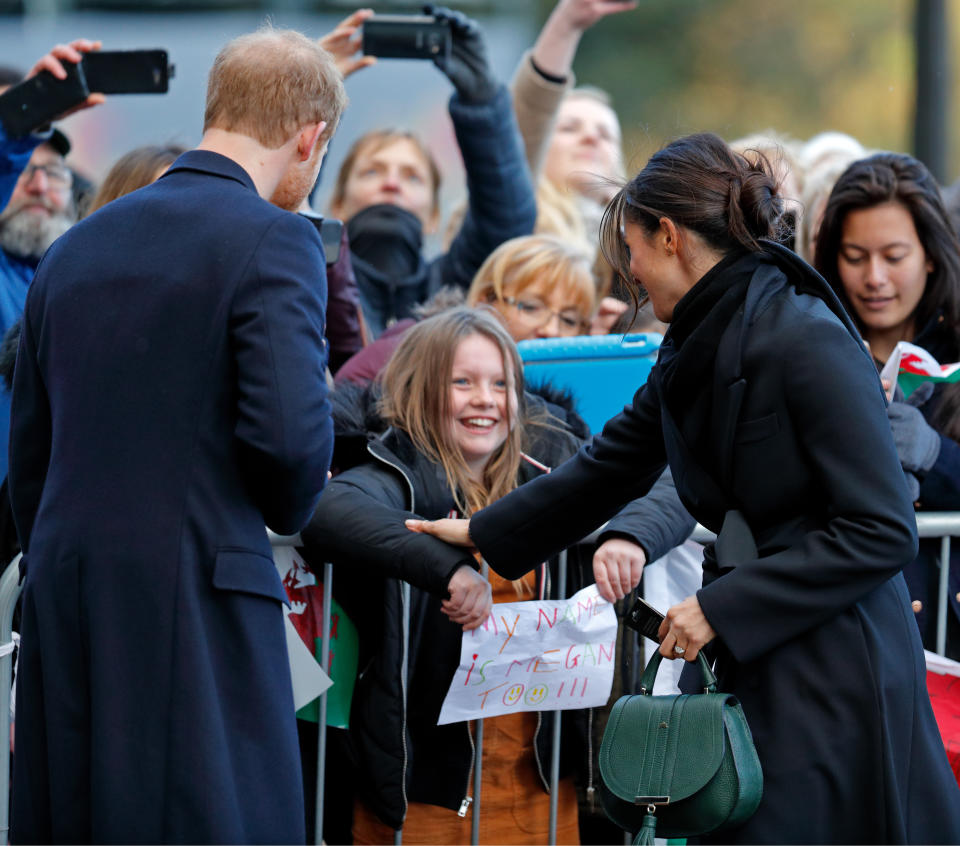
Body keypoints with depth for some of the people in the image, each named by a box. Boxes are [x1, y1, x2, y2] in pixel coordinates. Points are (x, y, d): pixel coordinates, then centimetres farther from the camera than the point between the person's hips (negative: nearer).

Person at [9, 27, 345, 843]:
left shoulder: (76, 247, 16)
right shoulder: (273, 239, -7)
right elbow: (291, 430, -18)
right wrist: (288, 509, 3)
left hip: (65, 614, 7)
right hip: (196, 598, -7)